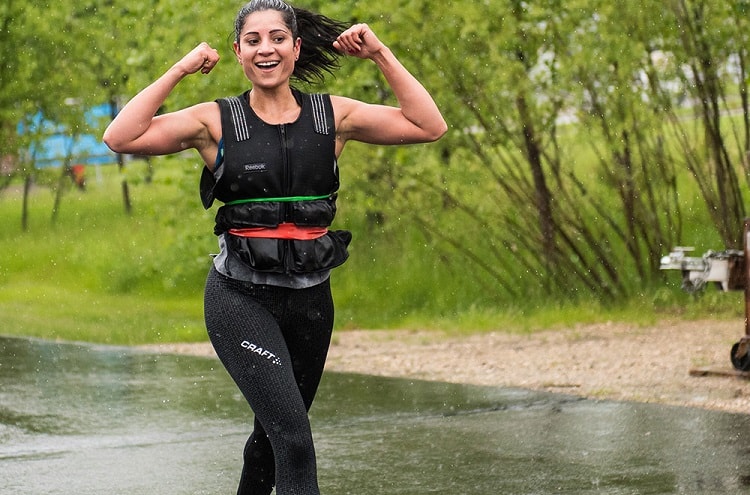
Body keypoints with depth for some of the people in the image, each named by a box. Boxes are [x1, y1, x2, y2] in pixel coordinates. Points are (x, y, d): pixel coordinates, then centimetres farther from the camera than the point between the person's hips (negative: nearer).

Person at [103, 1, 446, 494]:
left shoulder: (334, 116, 4)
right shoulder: (216, 121, -2)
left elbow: (430, 126, -1)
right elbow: (121, 138, -12)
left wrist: (381, 55, -3)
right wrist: (180, 70, -10)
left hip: (310, 299, 4)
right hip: (241, 299, -4)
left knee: (274, 435, 19)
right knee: (293, 438, -21)